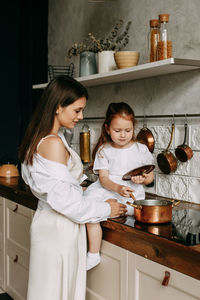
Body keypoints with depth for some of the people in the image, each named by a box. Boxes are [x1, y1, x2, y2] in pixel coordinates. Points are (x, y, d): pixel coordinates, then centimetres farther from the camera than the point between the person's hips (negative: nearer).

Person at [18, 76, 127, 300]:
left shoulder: (40, 138, 8)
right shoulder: (54, 143, -22)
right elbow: (63, 199, -24)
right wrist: (106, 210, -13)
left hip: (47, 220, 9)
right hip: (59, 228, -9)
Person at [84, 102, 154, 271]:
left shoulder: (141, 150, 9)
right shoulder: (104, 151, 7)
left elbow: (150, 176, 13)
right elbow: (103, 178, -3)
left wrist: (143, 179, -12)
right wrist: (118, 188, -24)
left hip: (132, 195, -1)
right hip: (108, 191, 1)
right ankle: (93, 254, -13)